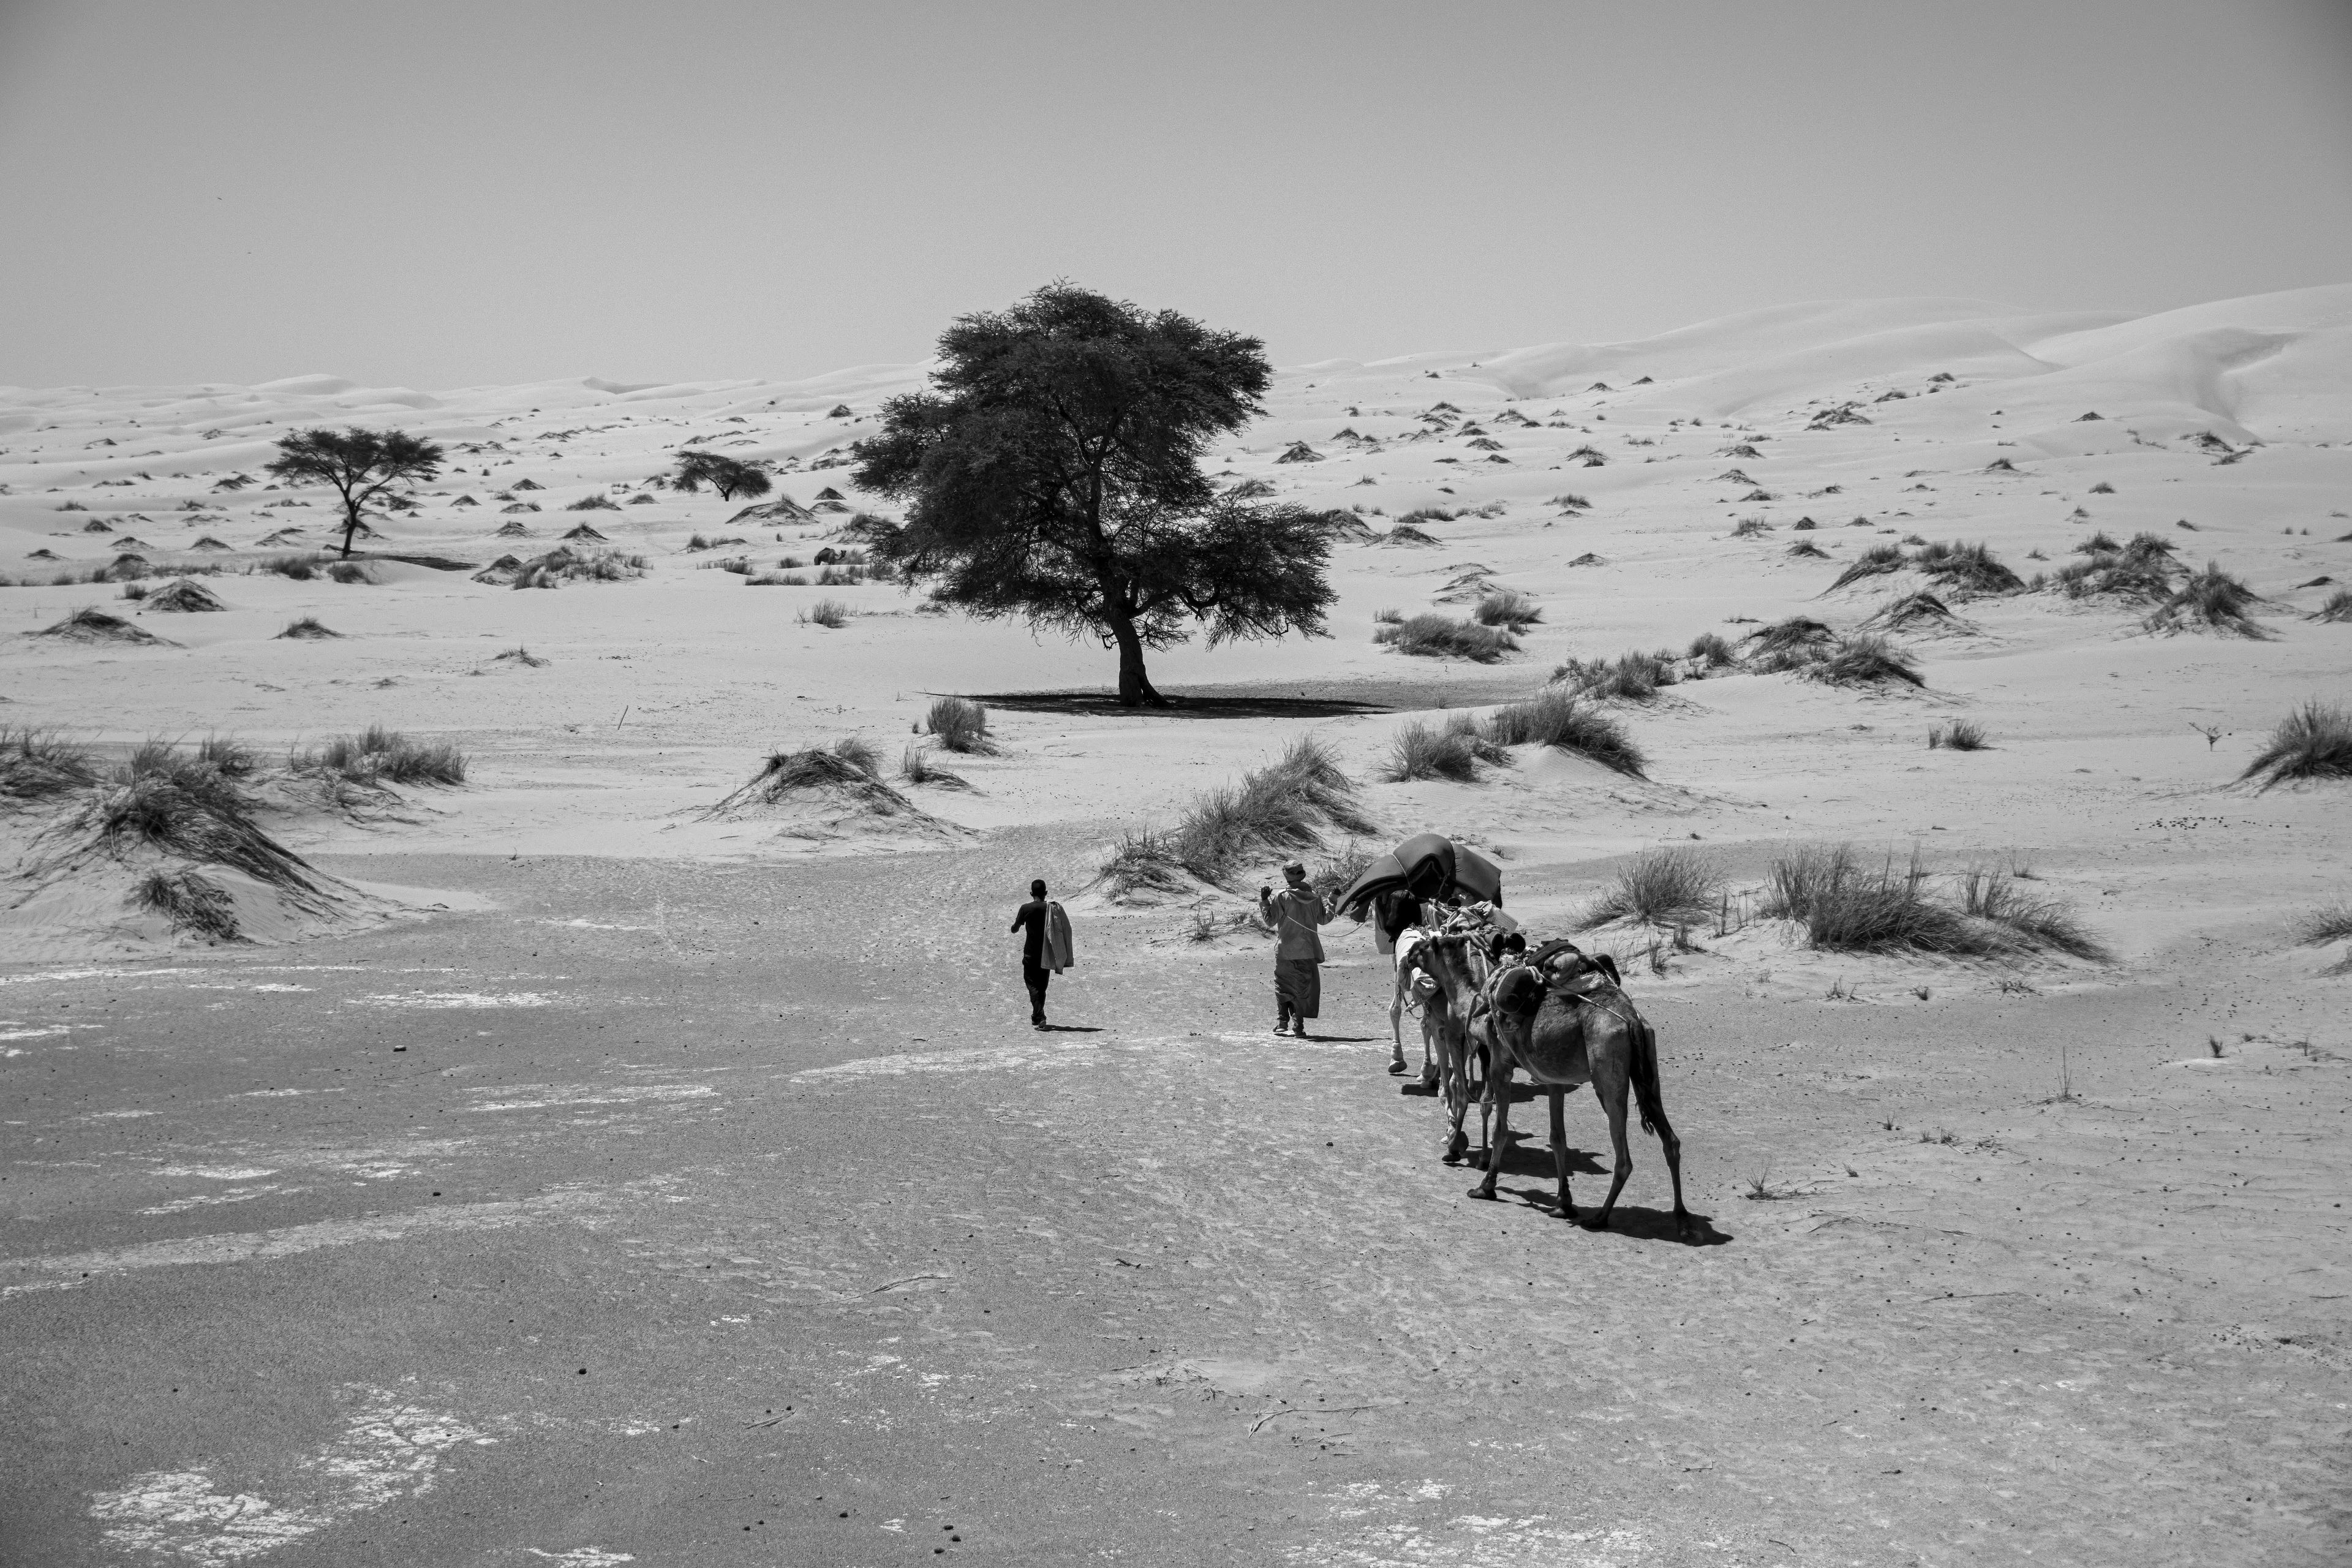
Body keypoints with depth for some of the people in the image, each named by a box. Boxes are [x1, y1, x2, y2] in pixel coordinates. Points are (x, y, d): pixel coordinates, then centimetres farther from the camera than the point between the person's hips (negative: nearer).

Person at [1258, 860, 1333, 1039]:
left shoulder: (1282, 897, -11)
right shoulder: (1314, 897, 0)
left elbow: (1270, 920, -7)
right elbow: (1323, 919, 12)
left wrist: (1264, 901, 0)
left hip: (1286, 951, -3)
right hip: (1308, 951, 3)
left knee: (1282, 986, 9)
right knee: (1303, 987, 8)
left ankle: (1282, 1022, 0)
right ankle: (1299, 1025, 2)